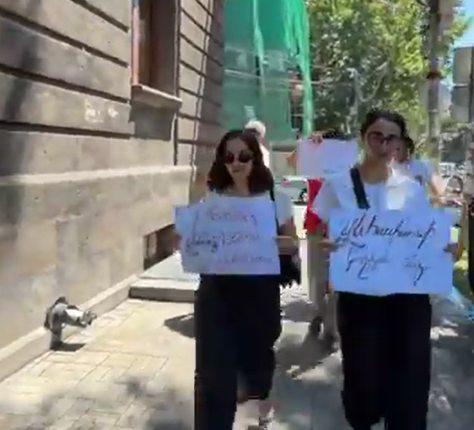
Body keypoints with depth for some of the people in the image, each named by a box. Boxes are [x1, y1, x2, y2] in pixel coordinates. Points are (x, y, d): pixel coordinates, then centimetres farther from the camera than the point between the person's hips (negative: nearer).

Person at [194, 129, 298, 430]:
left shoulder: (275, 198, -3)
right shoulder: (212, 197, 1)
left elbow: (292, 243, 1)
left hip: (259, 290, 0)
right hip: (217, 289, 0)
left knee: (256, 351, 21)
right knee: (213, 370, -6)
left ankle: (261, 396, 55)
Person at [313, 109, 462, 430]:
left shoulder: (412, 189, 3)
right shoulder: (338, 186, -3)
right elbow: (326, 235, -2)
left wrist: (444, 249, -13)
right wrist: (329, 247, -24)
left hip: (409, 297, 2)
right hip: (359, 296, -2)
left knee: (410, 378, 6)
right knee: (364, 375, 8)